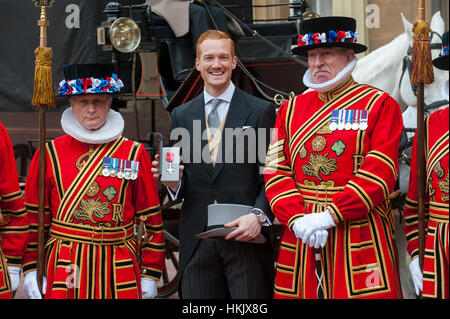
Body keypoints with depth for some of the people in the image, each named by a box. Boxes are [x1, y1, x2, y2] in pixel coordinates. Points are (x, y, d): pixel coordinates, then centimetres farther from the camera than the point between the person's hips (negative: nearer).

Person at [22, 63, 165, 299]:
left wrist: (150, 274, 2)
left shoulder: (134, 154, 3)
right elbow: (34, 216, 6)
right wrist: (31, 269, 1)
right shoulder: (49, 154, 3)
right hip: (63, 268, 0)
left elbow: (151, 218, 5)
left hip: (119, 269, 0)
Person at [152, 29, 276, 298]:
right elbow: (184, 183, 16)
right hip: (197, 242, 3)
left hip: (247, 236, -3)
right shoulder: (182, 116, 14)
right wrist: (173, 182, -7)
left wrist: (259, 216, -17)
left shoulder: (261, 111, 4)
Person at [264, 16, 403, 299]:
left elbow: (378, 174, -10)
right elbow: (276, 171, 5)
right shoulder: (291, 109, 13)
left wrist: (330, 216, -17)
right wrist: (298, 220, -11)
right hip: (300, 236, 4)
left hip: (360, 238, -3)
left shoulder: (380, 105, 1)